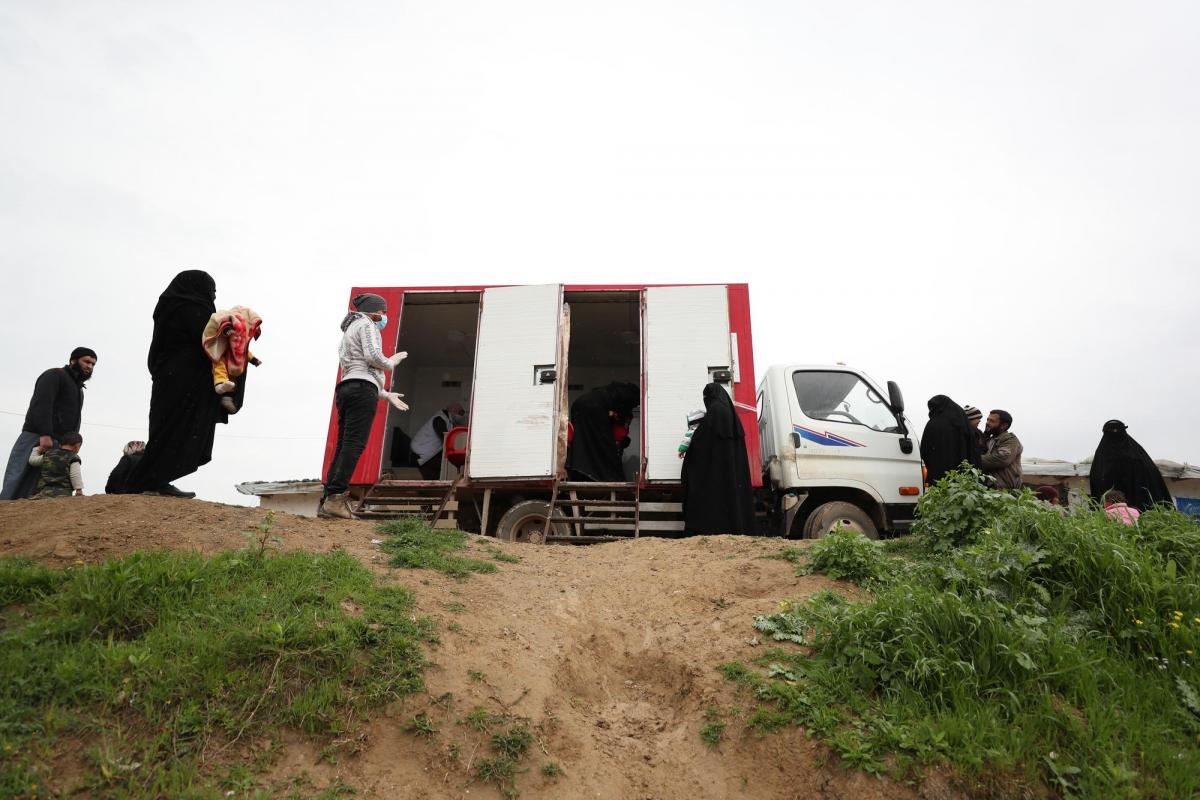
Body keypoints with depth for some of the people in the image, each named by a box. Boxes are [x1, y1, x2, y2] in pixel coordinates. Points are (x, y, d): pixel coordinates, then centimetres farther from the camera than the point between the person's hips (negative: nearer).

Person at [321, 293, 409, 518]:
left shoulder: (349, 331, 33)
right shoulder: (366, 324, 5)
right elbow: (373, 357, -12)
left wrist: (387, 395, 28)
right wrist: (391, 362, 8)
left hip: (345, 389, 9)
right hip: (362, 389, -9)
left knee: (343, 447, 3)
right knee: (354, 444, -15)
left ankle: (326, 501, -4)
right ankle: (335, 497, -24)